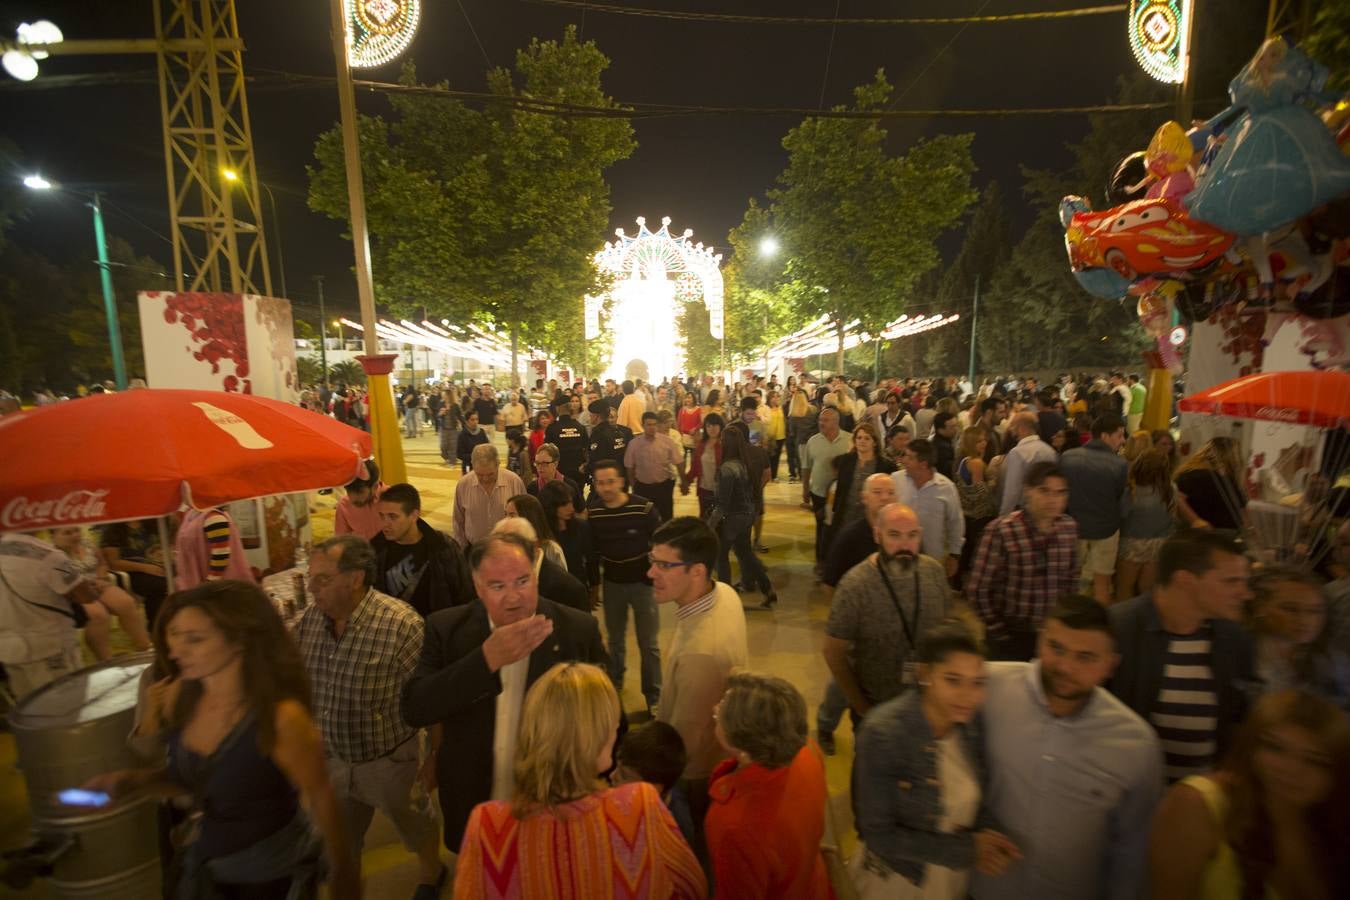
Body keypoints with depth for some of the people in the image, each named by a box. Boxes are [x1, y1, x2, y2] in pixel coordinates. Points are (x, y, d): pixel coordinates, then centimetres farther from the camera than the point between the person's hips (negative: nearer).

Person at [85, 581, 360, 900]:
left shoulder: (282, 717, -33)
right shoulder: (179, 695, -13)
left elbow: (322, 800, -19)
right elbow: (189, 774, 6)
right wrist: (134, 781, -12)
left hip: (275, 873, -5)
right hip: (207, 864, 6)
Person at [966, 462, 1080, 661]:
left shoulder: (1069, 528, -3)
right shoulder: (1000, 531, -19)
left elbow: (1071, 580, 11)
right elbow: (977, 590, -15)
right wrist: (1000, 634, -9)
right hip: (1011, 639, -4)